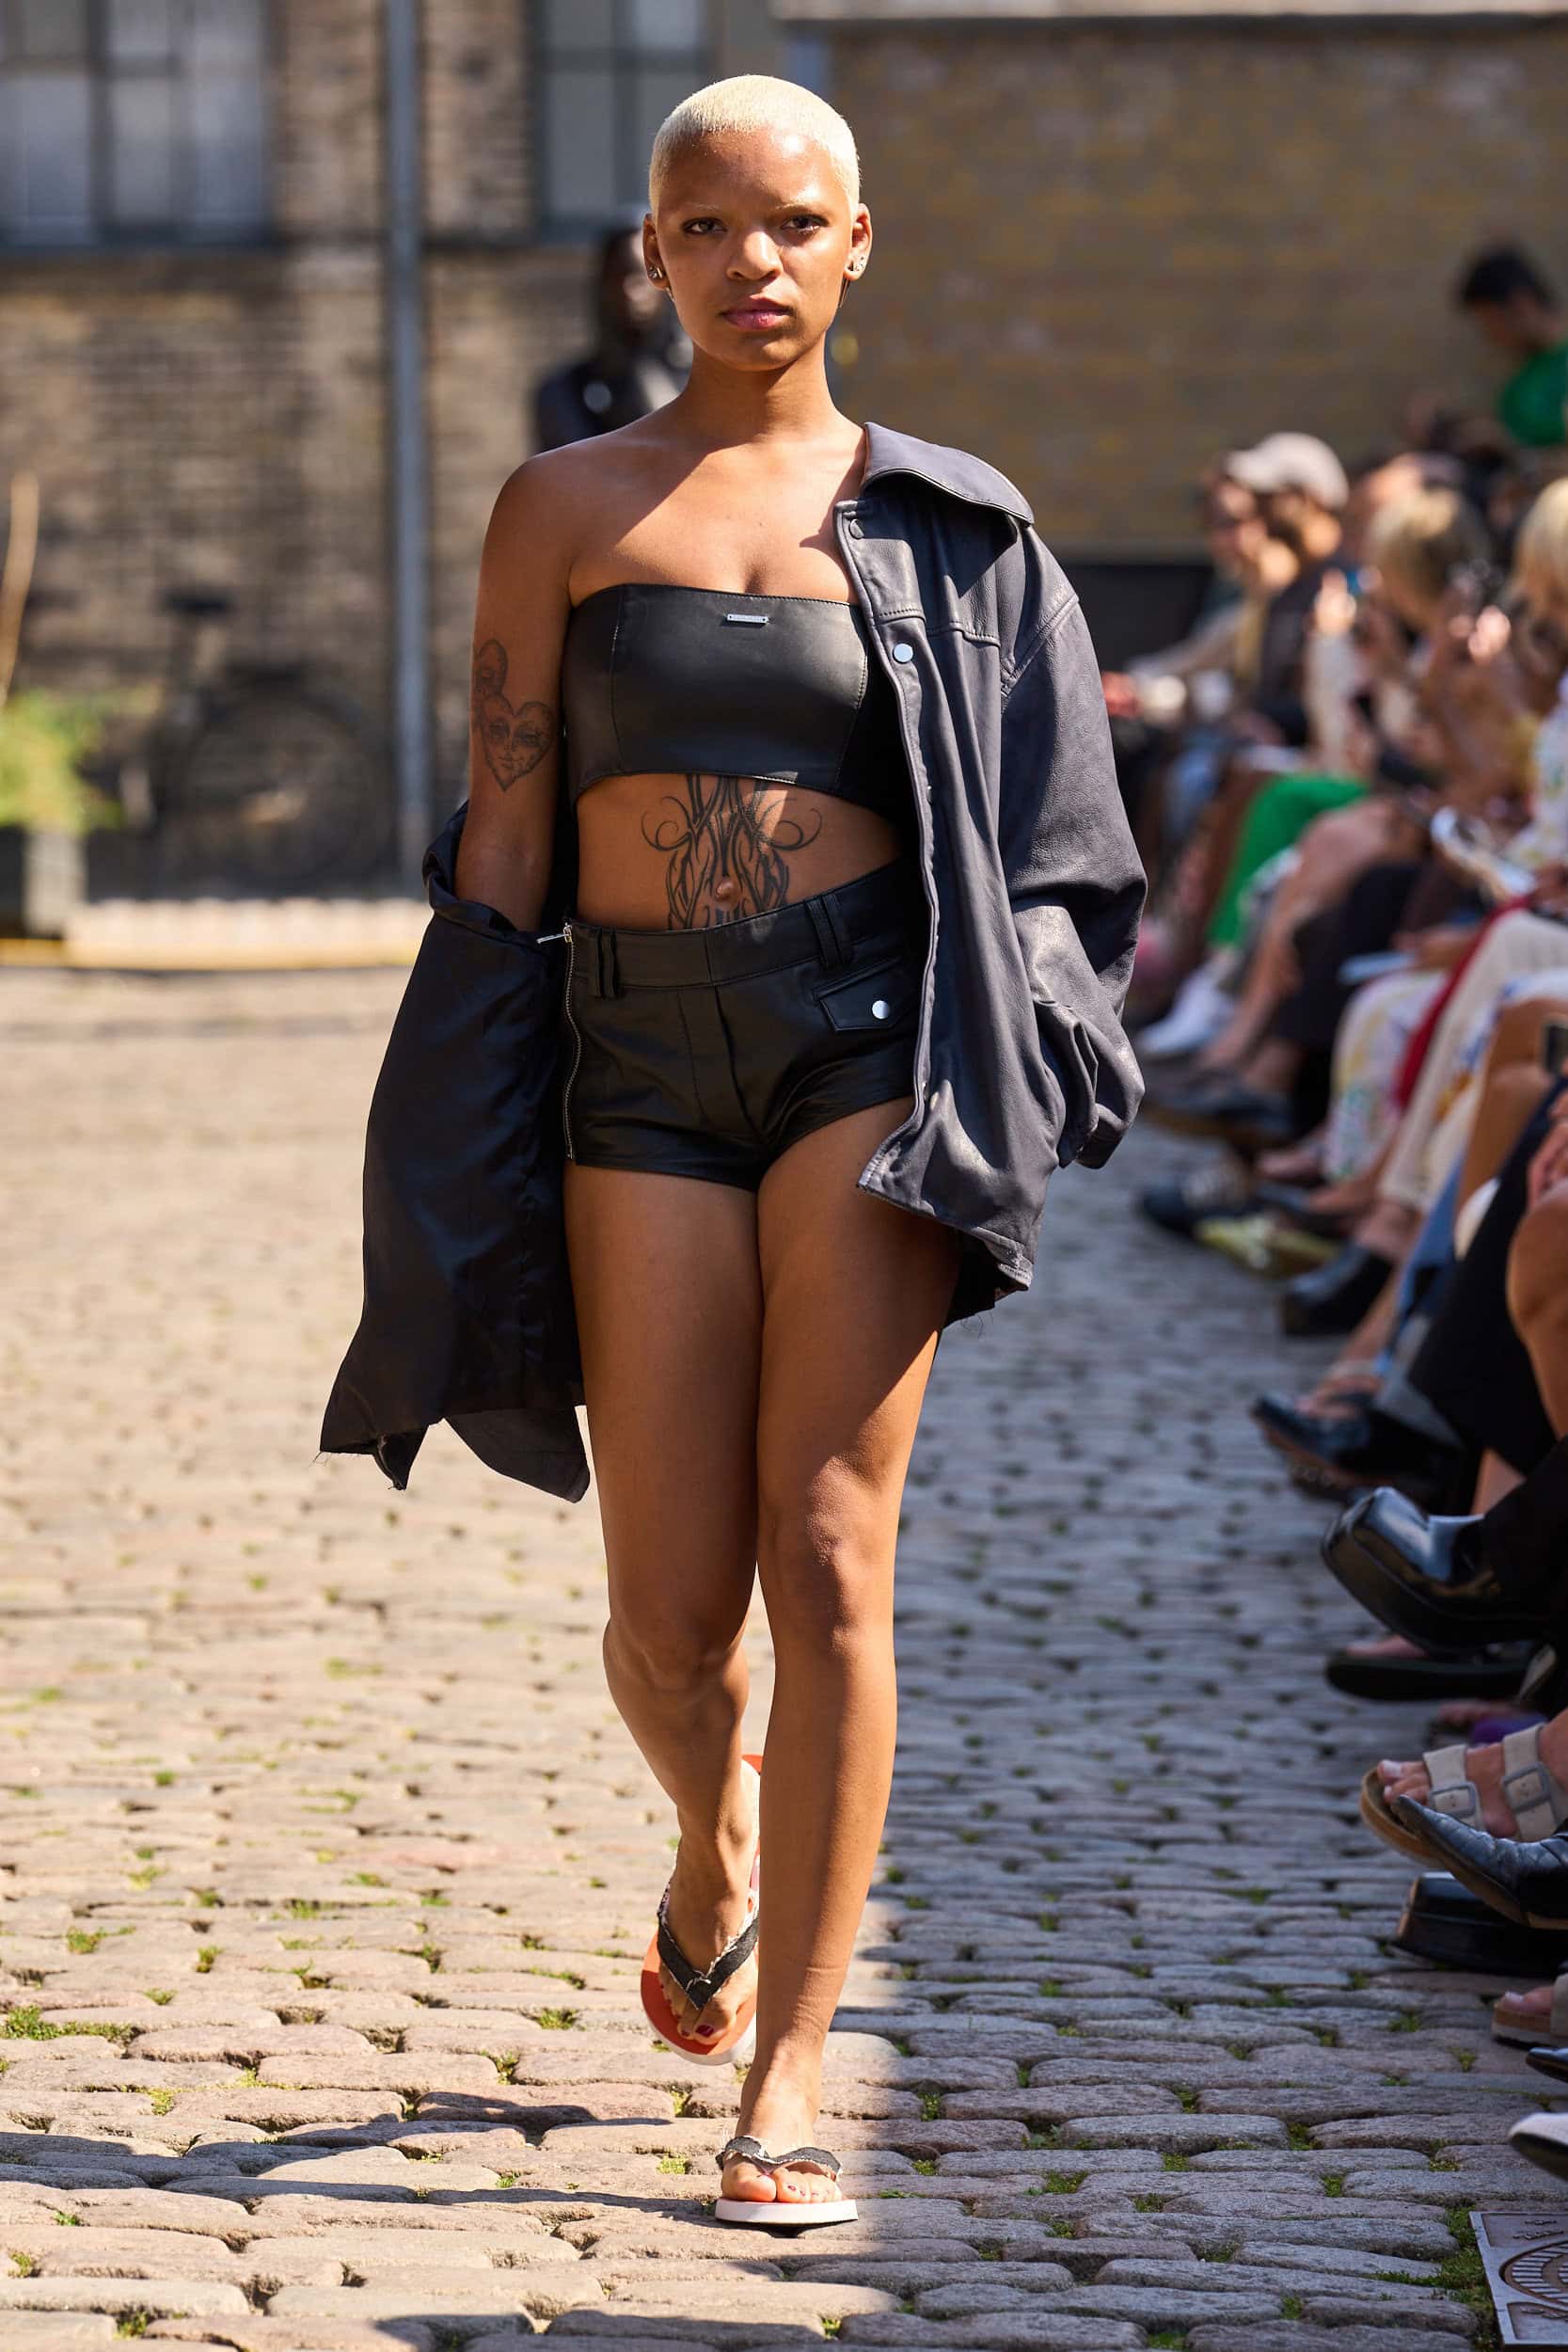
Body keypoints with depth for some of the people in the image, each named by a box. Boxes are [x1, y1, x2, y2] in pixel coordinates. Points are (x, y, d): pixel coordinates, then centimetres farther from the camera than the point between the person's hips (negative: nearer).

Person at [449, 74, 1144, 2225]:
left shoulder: (939, 521, 8)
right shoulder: (565, 508, 8)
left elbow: (1028, 832, 10)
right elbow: (502, 842, 7)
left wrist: (1008, 1087, -1)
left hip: (868, 1032, -1)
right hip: (646, 1056, 1)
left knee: (828, 1556, -9)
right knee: (671, 1607, 0)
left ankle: (792, 2066, -2)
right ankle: (719, 1849, 36)